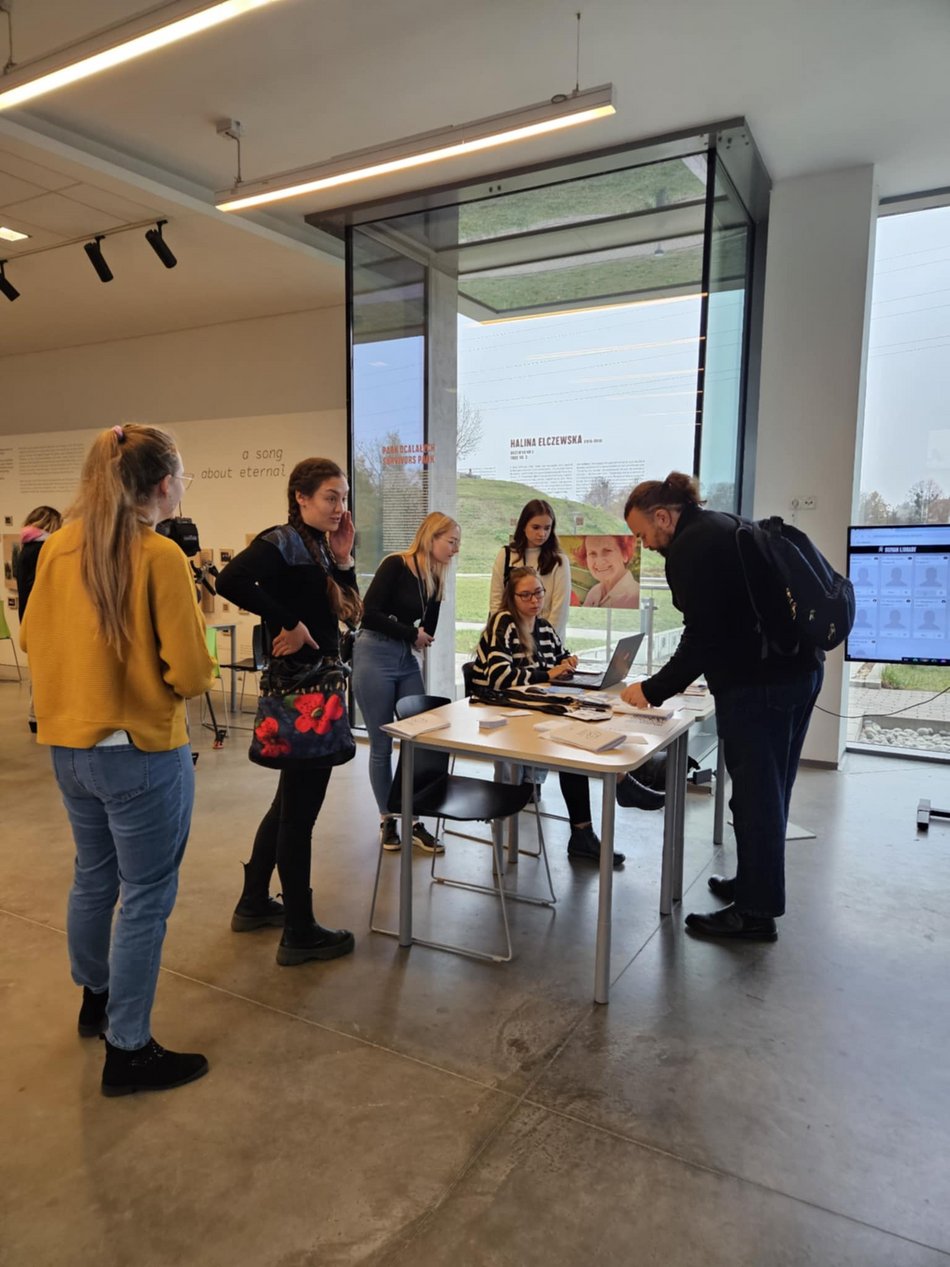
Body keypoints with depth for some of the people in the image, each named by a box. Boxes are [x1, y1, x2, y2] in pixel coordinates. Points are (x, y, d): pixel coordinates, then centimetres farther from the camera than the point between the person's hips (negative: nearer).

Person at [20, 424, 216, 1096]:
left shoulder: (60, 547, 0)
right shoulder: (160, 556, -19)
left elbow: (32, 637, 12)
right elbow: (191, 675, -20)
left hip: (70, 745, 7)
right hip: (143, 752, -7)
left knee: (93, 876, 24)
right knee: (145, 899, 7)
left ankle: (96, 999, 45)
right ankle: (128, 1051, 20)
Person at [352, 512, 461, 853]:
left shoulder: (435, 579, 8)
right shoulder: (395, 565, -13)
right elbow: (370, 615, -19)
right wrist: (412, 634, -11)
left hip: (408, 660, 7)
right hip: (375, 657, -6)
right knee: (381, 745, 4)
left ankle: (415, 821, 13)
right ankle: (387, 820, 20)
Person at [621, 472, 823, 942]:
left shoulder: (689, 547, -14)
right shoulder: (722, 526, 16)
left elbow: (702, 636, -18)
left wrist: (652, 690, -10)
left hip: (757, 683, -10)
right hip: (799, 668, 10)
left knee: (754, 795, -1)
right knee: (770, 791, 18)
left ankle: (755, 912, 10)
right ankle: (756, 885, 32)